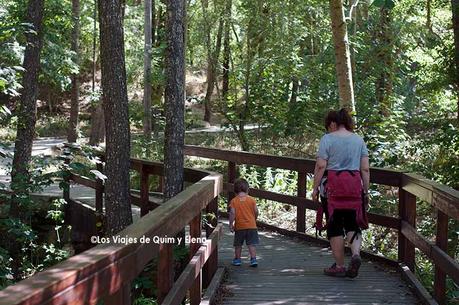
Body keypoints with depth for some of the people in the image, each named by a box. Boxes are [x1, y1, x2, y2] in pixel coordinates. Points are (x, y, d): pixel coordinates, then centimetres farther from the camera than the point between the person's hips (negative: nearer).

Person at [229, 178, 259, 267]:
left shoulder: (234, 201, -5)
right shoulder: (251, 199, -2)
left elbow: (232, 213, -12)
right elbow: (256, 211, 1)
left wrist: (231, 224, -6)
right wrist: (254, 219, 20)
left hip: (239, 226, 0)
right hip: (251, 225, 1)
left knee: (238, 245, 13)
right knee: (251, 244, 3)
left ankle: (237, 259, 21)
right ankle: (253, 259, -3)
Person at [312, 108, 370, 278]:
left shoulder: (327, 139, -1)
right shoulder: (359, 140, 12)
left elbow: (321, 166, -7)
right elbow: (365, 169, 9)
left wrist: (315, 188, -1)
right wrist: (366, 191, 15)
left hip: (334, 184, -4)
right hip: (354, 184, 4)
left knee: (335, 225, 4)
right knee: (353, 223, 12)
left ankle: (339, 267, 8)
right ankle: (356, 254, -12)